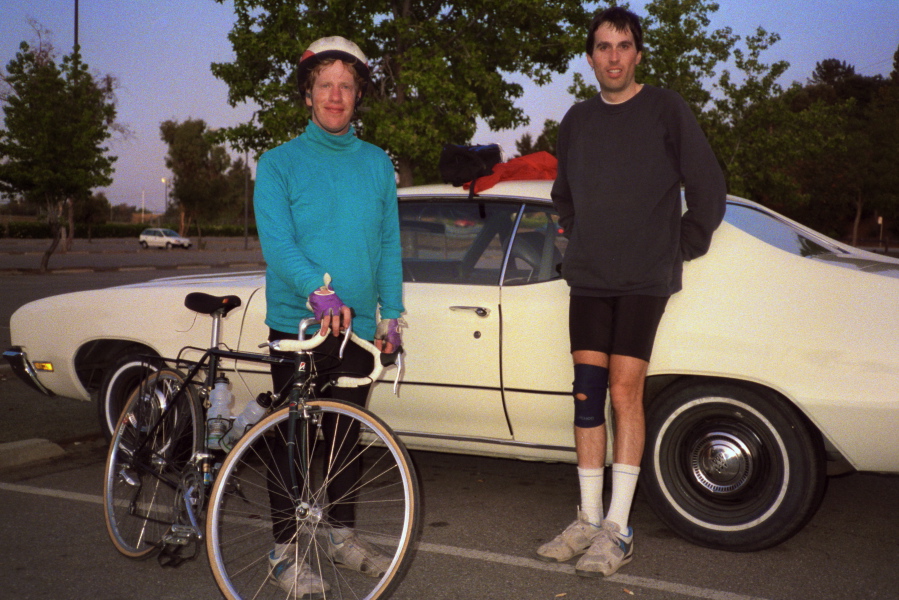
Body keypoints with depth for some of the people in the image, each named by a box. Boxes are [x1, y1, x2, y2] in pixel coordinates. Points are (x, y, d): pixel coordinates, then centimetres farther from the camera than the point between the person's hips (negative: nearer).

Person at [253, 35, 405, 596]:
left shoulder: (377, 164, 10)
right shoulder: (280, 163, -2)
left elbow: (390, 244, 9)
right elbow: (277, 241, -15)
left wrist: (392, 313, 0)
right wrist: (320, 291, -31)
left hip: (359, 327, 4)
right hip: (297, 324, -3)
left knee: (346, 433, 15)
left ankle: (342, 532, 30)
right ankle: (287, 548, 15)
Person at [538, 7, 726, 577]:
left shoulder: (666, 109, -1)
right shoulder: (577, 120, 12)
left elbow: (708, 187, 0)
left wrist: (682, 248, 1)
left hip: (645, 280, -4)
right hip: (588, 279, 4)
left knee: (624, 391, -8)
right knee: (587, 395, 2)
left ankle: (618, 529, -1)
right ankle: (589, 519, 11)